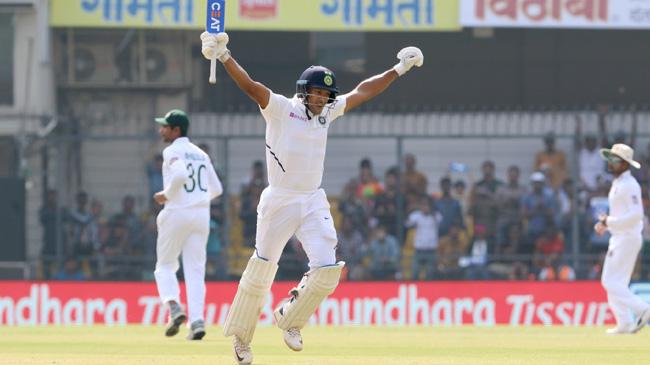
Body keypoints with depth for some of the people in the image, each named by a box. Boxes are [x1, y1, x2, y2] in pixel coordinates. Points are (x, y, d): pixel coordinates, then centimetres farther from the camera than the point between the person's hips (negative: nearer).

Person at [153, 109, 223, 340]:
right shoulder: (201, 154, 16)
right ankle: (197, 320, -10)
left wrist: (166, 195, -11)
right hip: (202, 215, 5)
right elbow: (216, 189, 17)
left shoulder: (172, 152, -5)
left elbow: (180, 175, -24)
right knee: (195, 269, 5)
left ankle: (174, 306, -14)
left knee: (165, 265, 9)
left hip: (177, 212, -5)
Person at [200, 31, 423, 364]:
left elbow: (362, 92, 17)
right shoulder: (280, 109, -8)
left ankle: (289, 318, 17)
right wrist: (224, 57, -36)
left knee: (327, 270, -8)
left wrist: (398, 70, 18)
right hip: (279, 202, -5)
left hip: (314, 203, 5)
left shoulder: (327, 112, 9)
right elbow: (250, 86, -22)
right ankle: (240, 336, 19)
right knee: (261, 272, 1)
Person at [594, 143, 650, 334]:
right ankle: (624, 324, 10)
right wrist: (605, 223, 10)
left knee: (611, 282, -11)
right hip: (619, 238, 10)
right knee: (615, 282, 10)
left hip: (628, 238, -10)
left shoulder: (629, 185, -16)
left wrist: (609, 221, -19)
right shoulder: (617, 184, 16)